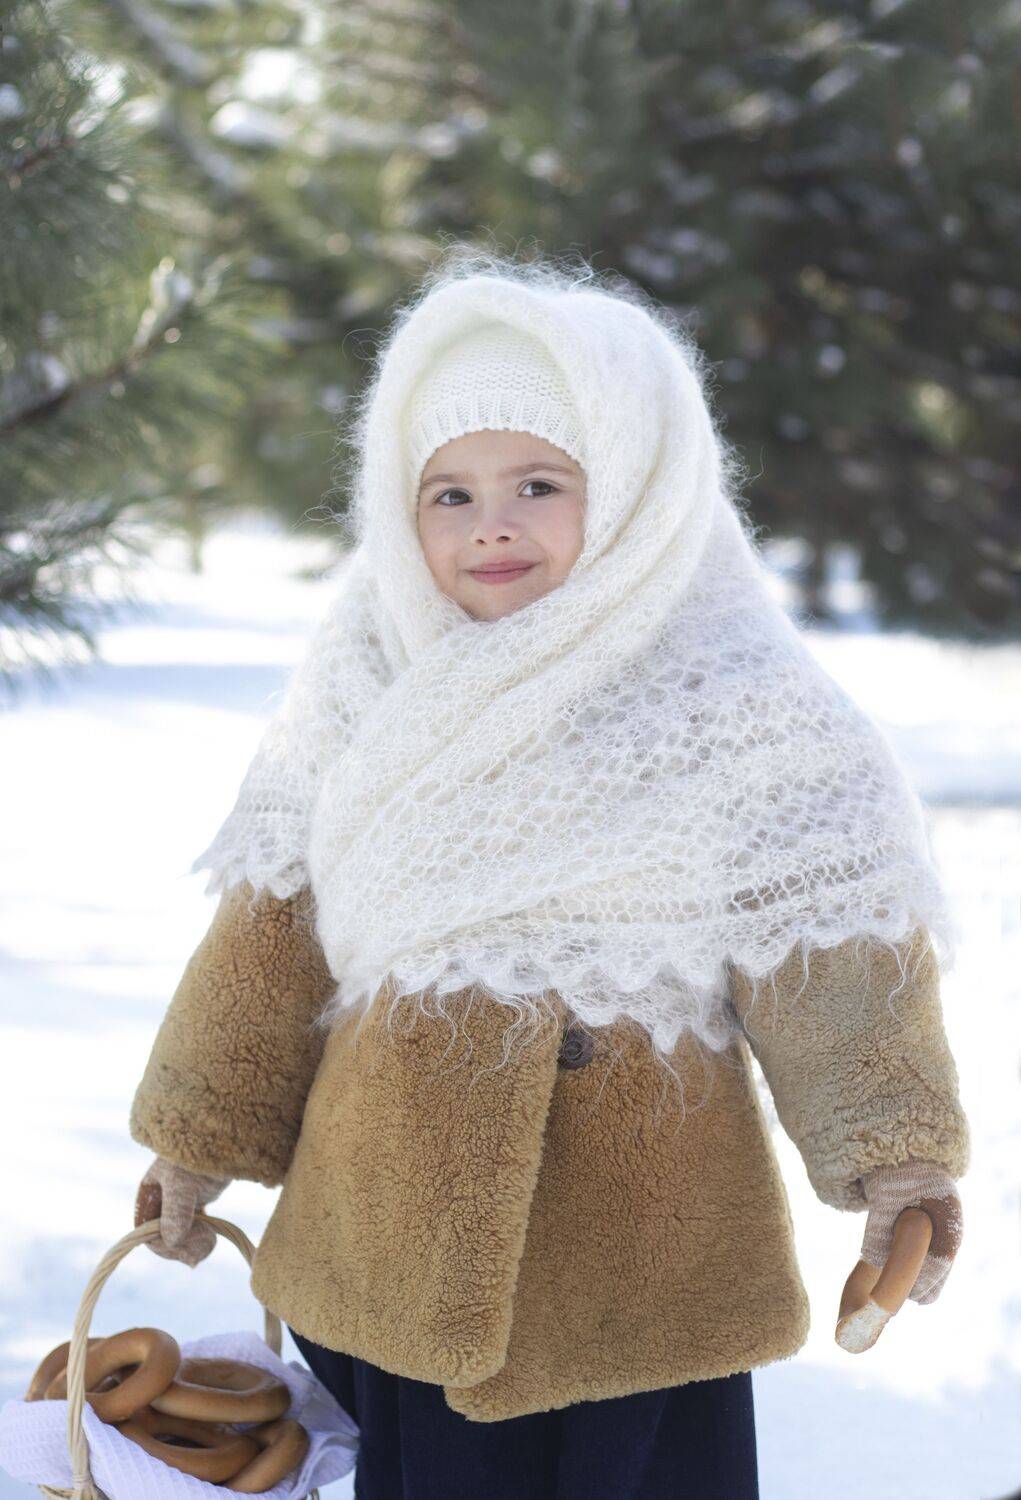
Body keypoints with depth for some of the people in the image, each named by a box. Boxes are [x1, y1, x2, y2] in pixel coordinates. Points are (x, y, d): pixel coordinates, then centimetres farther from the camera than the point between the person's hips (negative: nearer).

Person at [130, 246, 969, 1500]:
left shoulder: (728, 705, -8)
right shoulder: (365, 690, 5)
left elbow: (829, 933, -12)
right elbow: (275, 923, 10)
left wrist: (894, 1157, -24)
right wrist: (200, 1133, 13)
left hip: (631, 1251, -4)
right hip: (395, 1230, 4)